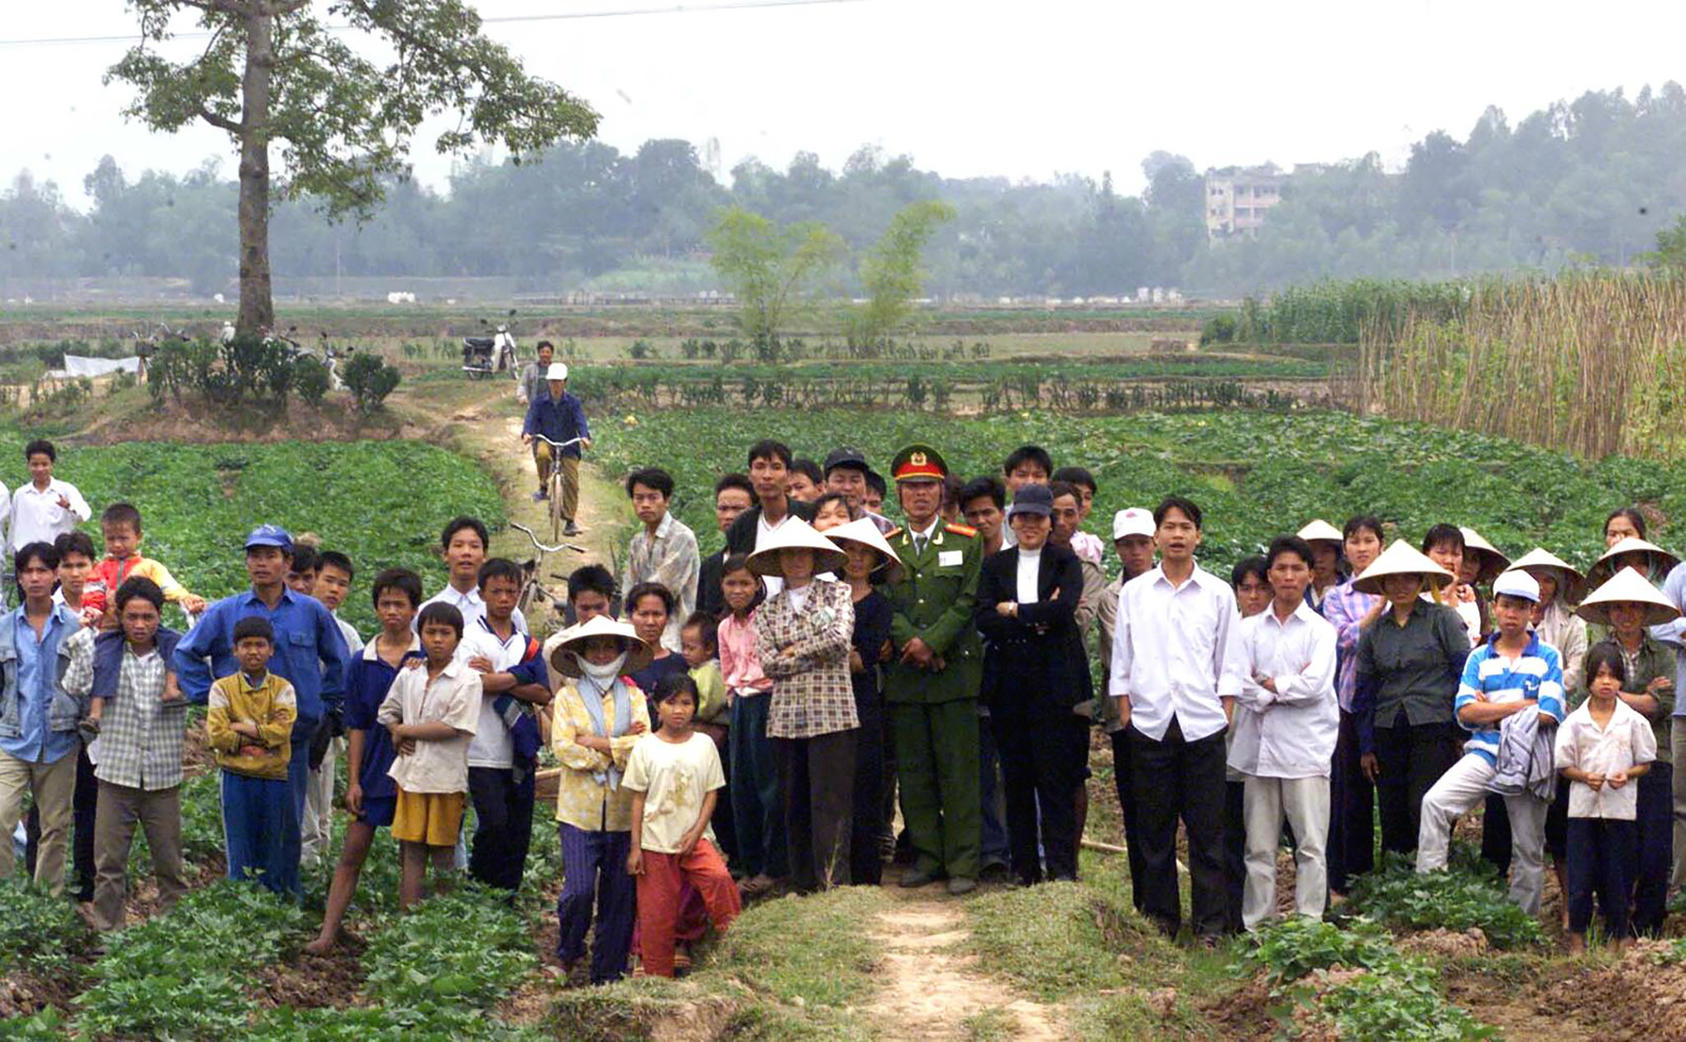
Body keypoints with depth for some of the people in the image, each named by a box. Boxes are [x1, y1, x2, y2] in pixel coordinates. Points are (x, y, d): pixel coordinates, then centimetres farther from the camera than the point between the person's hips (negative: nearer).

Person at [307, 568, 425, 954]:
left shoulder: (428, 658, -2)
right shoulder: (362, 663, 3)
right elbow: (356, 727, 5)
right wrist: (353, 780, 0)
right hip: (375, 772, 2)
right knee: (352, 853, 1)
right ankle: (328, 934, 0)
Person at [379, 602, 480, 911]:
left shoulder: (467, 680, -7)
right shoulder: (408, 676, 9)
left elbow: (453, 728, -14)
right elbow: (387, 712, 20)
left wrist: (405, 730, -7)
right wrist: (397, 733, -2)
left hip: (446, 778, -4)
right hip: (410, 772, 4)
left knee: (442, 851, 4)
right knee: (410, 850, 4)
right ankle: (406, 914, 5)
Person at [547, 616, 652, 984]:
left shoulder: (632, 696, 7)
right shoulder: (568, 697, 3)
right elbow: (563, 748, -10)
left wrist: (596, 742, -10)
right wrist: (620, 747, -10)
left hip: (623, 811, 2)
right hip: (580, 810, -2)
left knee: (619, 896, 5)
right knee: (580, 890, -11)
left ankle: (609, 971, 16)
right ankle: (568, 951, 16)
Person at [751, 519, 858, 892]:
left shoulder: (837, 593, 6)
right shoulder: (768, 610, 13)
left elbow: (840, 637, -11)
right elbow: (768, 662, 1)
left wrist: (796, 651, -2)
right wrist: (816, 653, -3)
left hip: (831, 713, -3)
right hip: (786, 716, 4)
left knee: (830, 803, -8)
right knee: (795, 804, 6)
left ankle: (833, 884, -8)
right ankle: (803, 885, 12)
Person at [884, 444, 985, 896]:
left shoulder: (966, 543, 6)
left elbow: (969, 602, -2)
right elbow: (881, 605, 3)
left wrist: (932, 642, -11)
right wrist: (911, 642, -12)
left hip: (954, 670, -2)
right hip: (903, 676, 2)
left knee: (958, 770, -4)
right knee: (912, 772, 5)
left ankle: (962, 864, -2)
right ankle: (925, 857, 13)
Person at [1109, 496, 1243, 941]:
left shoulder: (1217, 594, 7)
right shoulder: (1134, 593, 8)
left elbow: (1229, 665, 9)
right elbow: (1121, 662, 11)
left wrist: (1225, 717, 1)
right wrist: (1126, 716, 4)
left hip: (1203, 725, -1)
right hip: (1150, 722, 1)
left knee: (1207, 830, -1)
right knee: (1154, 829, 5)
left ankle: (1210, 922, 3)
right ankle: (1160, 917, 13)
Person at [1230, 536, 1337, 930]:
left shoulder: (1320, 630, 4)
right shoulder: (1249, 629, 10)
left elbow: (1315, 684, -9)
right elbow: (1241, 687, -2)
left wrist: (1269, 684, -2)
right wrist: (1290, 687, -8)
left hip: (1305, 749, -2)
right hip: (1259, 746, 2)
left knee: (1311, 846, -5)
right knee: (1259, 848, 6)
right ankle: (1256, 929, 10)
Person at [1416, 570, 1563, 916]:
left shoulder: (1548, 658, 5)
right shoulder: (1479, 658, 11)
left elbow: (1547, 714, -9)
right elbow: (1465, 712, -3)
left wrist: (1493, 711, -4)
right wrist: (1521, 705, -7)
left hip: (1528, 760, -1)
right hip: (1484, 754, 1)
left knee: (1529, 850, 5)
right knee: (1434, 802, -23)